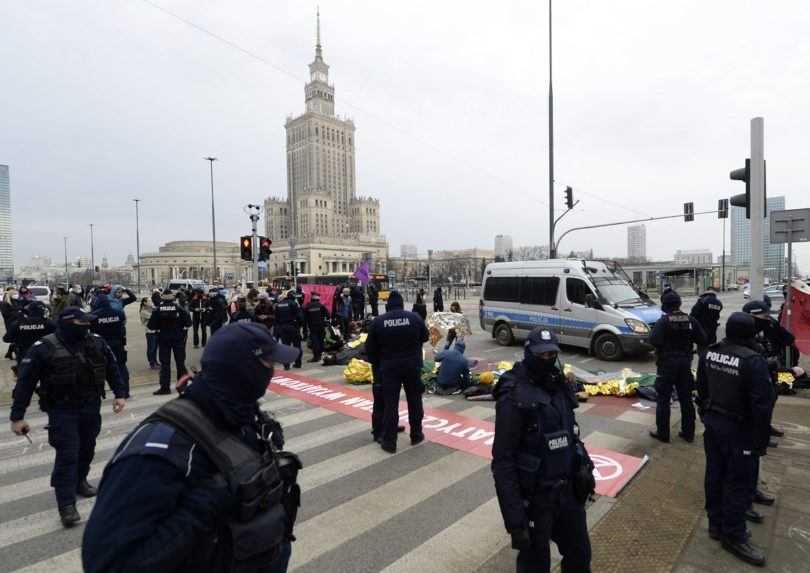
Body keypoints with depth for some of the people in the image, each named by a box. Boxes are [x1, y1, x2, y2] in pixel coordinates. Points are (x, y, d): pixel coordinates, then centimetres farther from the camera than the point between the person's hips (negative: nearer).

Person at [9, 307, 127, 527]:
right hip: (62, 410, -4)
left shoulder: (96, 342, -1)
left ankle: (79, 481, 39)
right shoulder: (45, 347, -13)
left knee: (87, 449, 16)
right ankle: (66, 504, 3)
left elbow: (112, 369, 9)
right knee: (67, 455, -5)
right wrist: (17, 416, -9)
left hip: (91, 408, 4)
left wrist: (119, 394, 4)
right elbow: (25, 382, -9)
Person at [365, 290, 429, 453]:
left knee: (390, 403, 5)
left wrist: (375, 363, 15)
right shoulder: (414, 317, -5)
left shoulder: (378, 321, -6)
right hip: (412, 365, 1)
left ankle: (389, 441, 9)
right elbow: (425, 337, 8)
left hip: (389, 366, -1)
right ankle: (416, 435, 28)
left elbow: (370, 348, -1)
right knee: (414, 401, 16)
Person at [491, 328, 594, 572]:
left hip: (568, 490, 7)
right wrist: (514, 518, -23)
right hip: (534, 497, -7)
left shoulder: (559, 385, 1)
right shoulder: (514, 397, -23)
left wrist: (584, 466, 10)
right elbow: (503, 461, -22)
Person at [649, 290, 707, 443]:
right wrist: (687, 339, 15)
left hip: (667, 364, -5)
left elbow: (654, 341, -24)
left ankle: (662, 433, 9)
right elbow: (702, 340, 0)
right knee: (686, 399, 15)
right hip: (685, 363, 5)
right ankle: (688, 432, 23)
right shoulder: (690, 320, 0)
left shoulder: (663, 321, -16)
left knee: (663, 399, 4)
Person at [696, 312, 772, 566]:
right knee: (738, 481, 6)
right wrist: (761, 441, -9)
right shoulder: (753, 361, -23)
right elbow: (762, 405, -19)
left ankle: (716, 524, 31)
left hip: (713, 422, 7)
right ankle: (733, 536, 19)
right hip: (739, 430, -7)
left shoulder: (709, 353, -1)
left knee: (715, 474, 17)